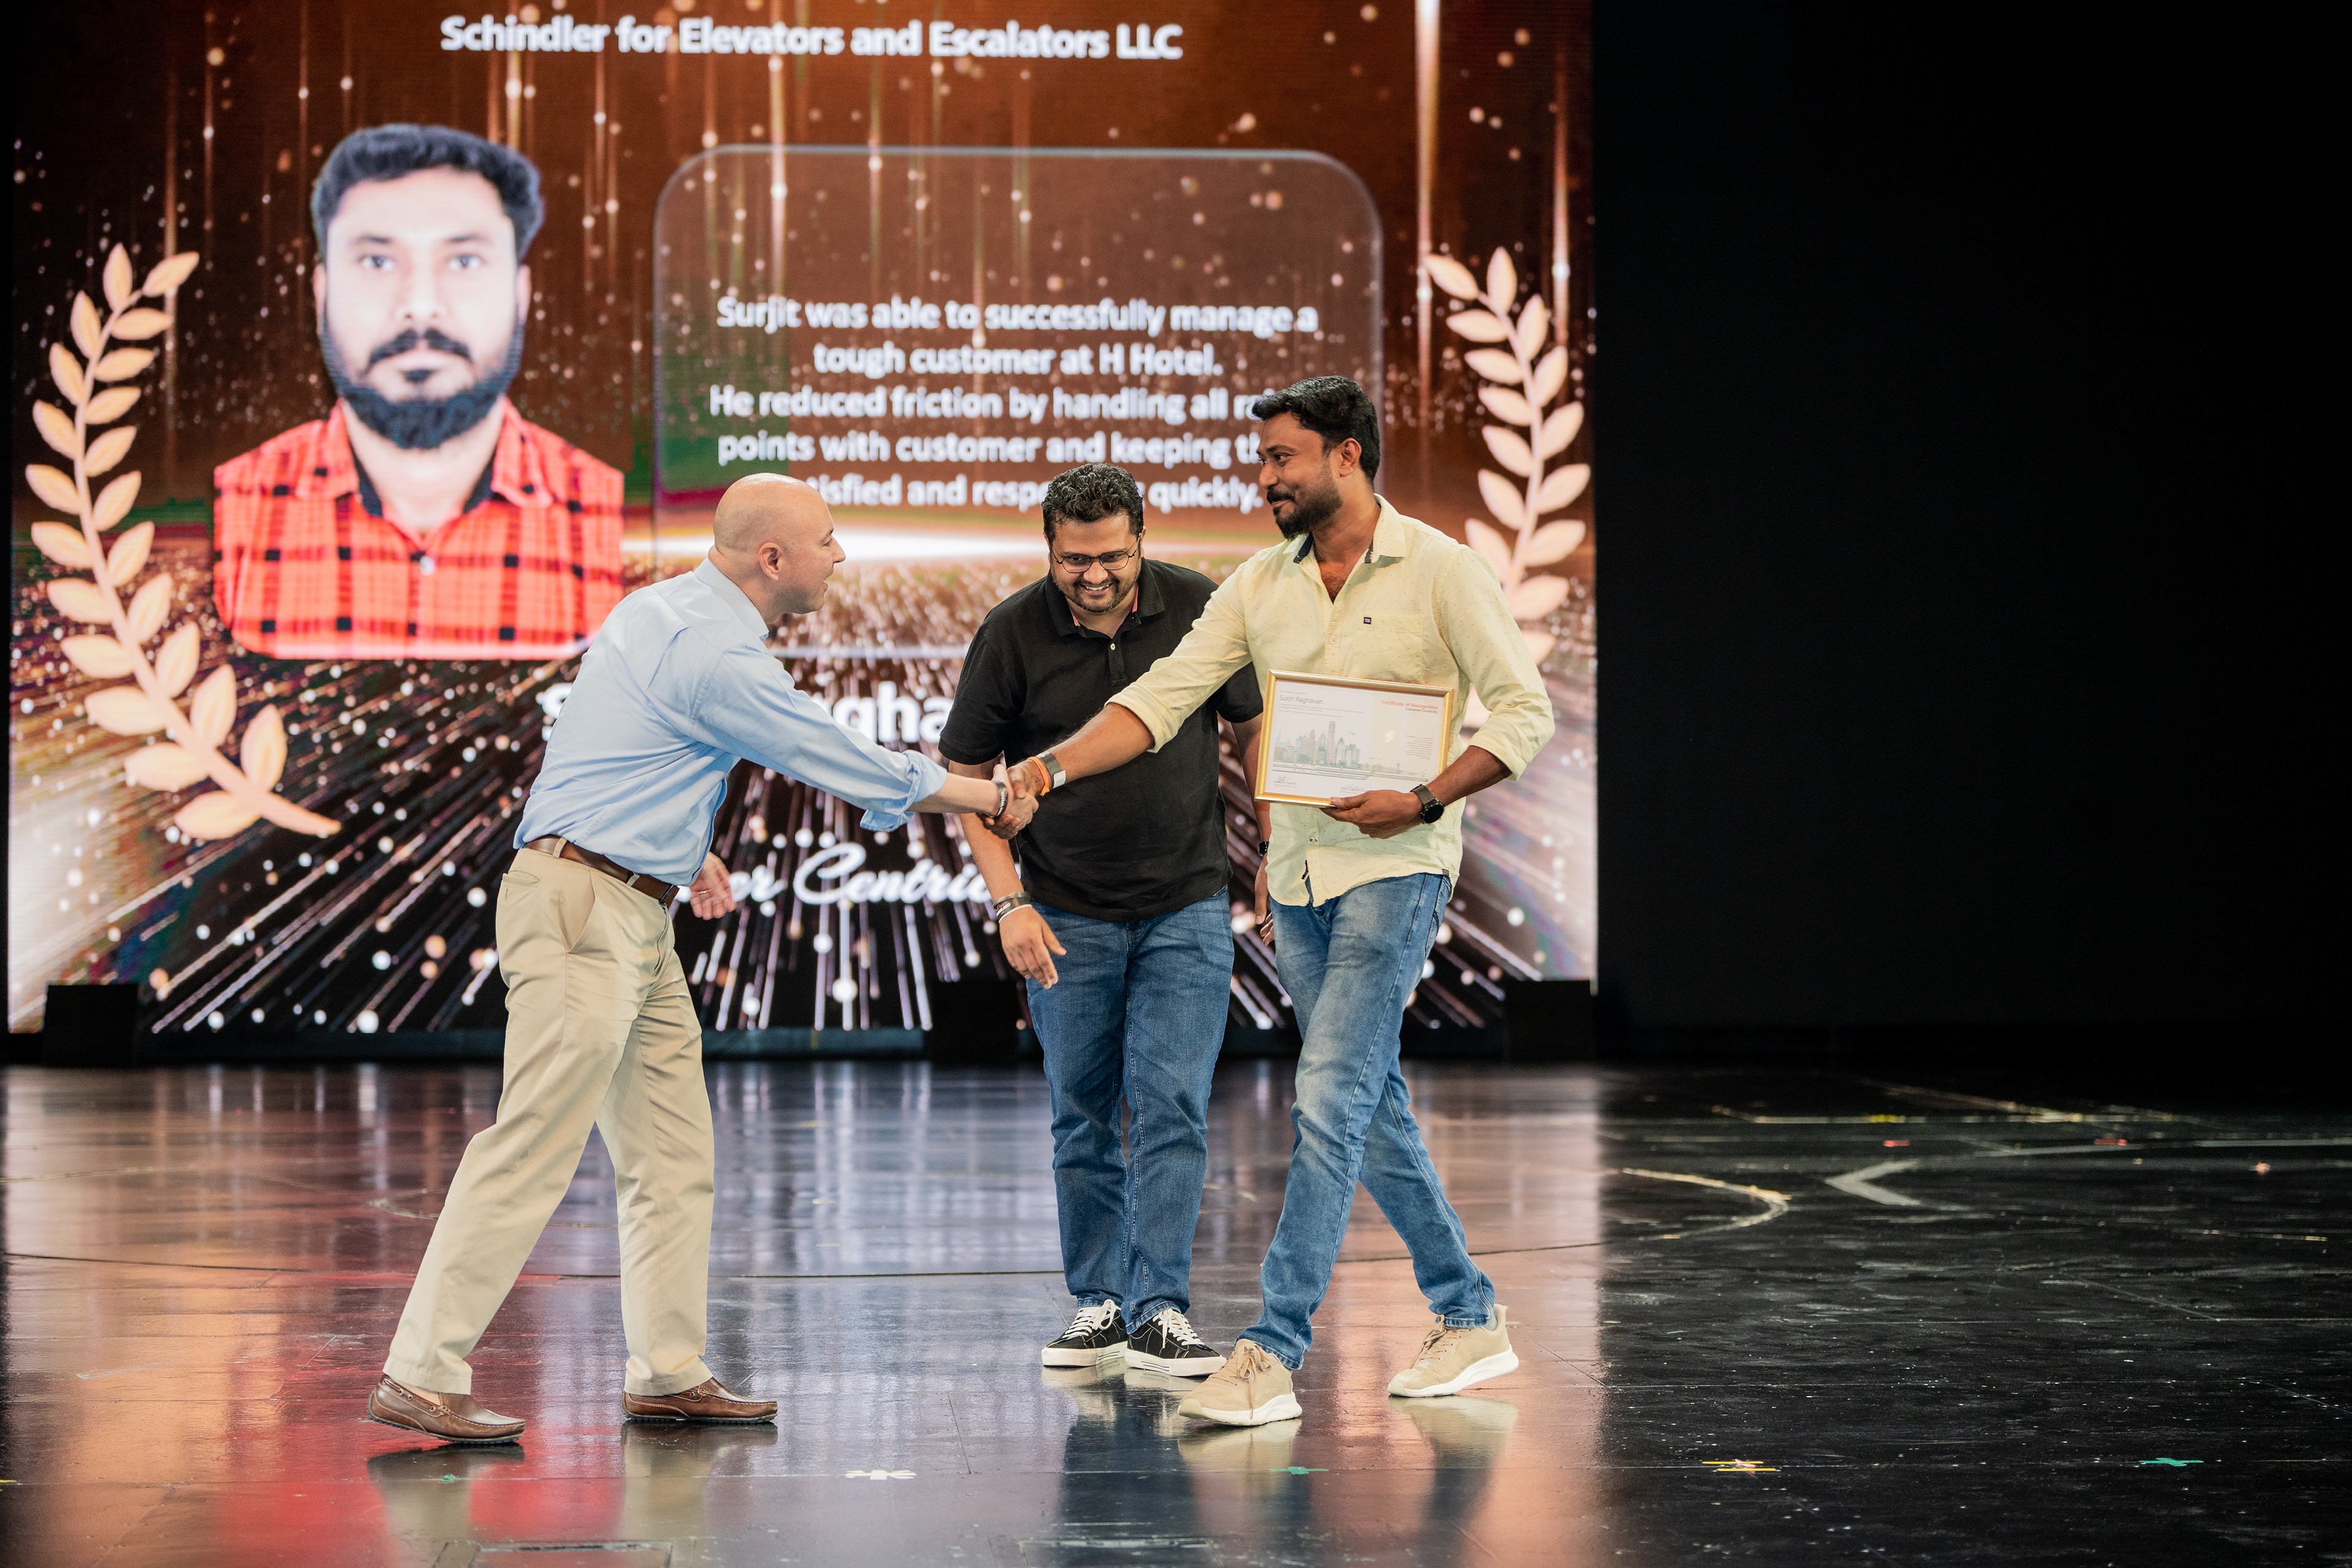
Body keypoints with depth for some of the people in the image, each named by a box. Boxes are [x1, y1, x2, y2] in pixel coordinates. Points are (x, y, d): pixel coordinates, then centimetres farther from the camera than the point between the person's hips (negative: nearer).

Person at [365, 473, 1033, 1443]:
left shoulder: (666, 610, 14)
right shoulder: (714, 654, -16)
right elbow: (851, 768, -10)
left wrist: (686, 850, 31)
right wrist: (990, 799, 3)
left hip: (636, 920, 11)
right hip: (581, 902, -11)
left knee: (673, 1156, 11)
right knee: (534, 1148, -12)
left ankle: (667, 1373, 16)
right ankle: (421, 1379, -10)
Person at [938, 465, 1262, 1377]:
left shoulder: (1198, 610, -6)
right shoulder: (1012, 635, -9)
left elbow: (1253, 726, 8)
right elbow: (966, 775, -1)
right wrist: (1009, 901, -9)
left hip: (1186, 906, 0)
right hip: (1067, 916, 0)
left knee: (1172, 1106, -8)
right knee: (1081, 1120, 7)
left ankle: (1163, 1312, -6)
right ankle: (1098, 1305, 18)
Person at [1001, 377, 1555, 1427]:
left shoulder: (1440, 571, -6)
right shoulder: (1261, 585, 9)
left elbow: (1524, 710, -6)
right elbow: (1163, 696, 3)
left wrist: (1424, 801, -18)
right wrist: (1055, 766, -11)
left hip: (1395, 869, -6)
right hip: (1299, 877, 6)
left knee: (1328, 1103, -14)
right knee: (1371, 1107, 12)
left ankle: (1272, 1355, -15)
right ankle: (1469, 1319, 25)